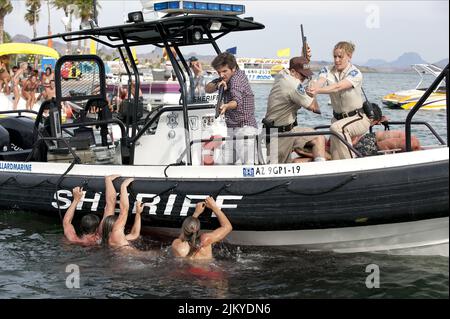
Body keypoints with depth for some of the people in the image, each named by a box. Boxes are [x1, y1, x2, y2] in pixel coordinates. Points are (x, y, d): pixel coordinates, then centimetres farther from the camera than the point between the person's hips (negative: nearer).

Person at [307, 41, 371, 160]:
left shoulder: (355, 73, -16)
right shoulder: (328, 71, 0)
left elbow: (338, 87, -33)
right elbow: (319, 82, -22)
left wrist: (317, 91, -51)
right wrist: (310, 89, -48)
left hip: (357, 118, -6)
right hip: (338, 118, 6)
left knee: (337, 128, -36)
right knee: (336, 157, -6)